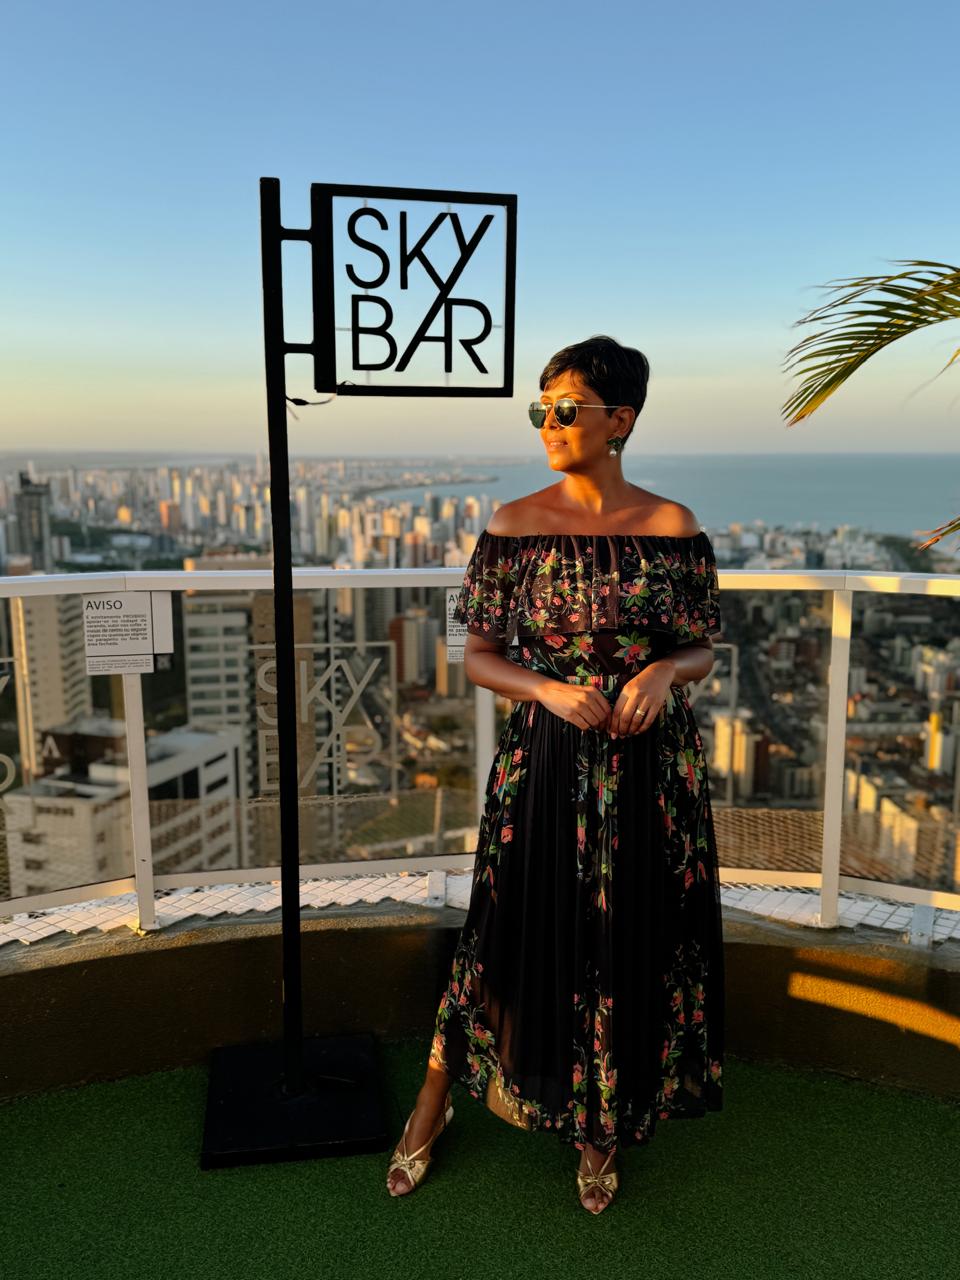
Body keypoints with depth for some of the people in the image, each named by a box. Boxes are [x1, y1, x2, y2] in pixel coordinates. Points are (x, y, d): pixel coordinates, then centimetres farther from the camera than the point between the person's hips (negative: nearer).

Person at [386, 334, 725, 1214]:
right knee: (524, 933, 9)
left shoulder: (674, 527, -2)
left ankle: (602, 1128, 38)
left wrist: (665, 669, -16)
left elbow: (705, 651, 6)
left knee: (635, 943, 12)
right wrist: (551, 690, -17)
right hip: (544, 762, -1)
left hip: (653, 768, 1)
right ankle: (437, 1100, 35)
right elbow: (478, 655, 0)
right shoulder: (514, 525, -4)